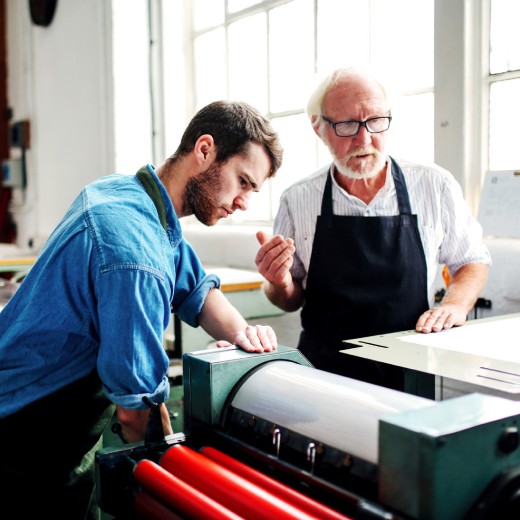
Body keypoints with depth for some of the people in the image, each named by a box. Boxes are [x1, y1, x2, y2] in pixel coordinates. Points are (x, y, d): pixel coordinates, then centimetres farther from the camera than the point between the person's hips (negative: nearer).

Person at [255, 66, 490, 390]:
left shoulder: (436, 186, 0)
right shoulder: (298, 200, 1)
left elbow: (473, 261, 15)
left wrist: (455, 305, -4)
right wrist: (281, 284, -11)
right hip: (324, 373, 0)